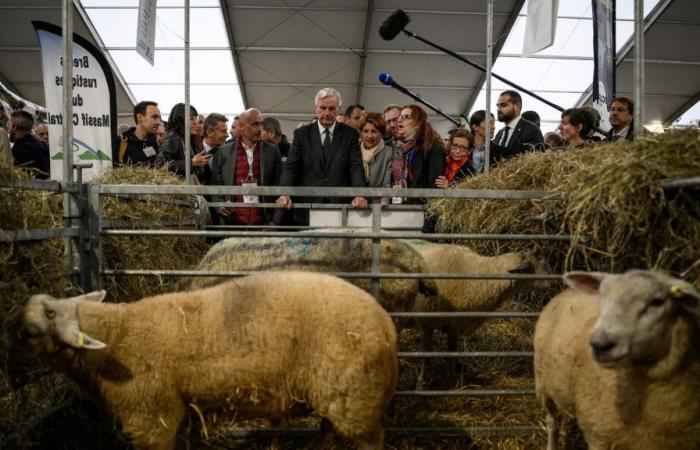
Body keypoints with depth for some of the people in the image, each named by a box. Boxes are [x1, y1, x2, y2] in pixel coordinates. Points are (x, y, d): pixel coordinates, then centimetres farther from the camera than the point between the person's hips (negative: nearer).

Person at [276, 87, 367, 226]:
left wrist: (359, 195, -19)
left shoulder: (350, 134, 7)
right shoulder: (302, 133, 8)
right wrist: (284, 194, -17)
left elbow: (356, 166, -1)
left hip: (341, 206, 0)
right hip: (308, 207, 0)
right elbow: (291, 167, 1)